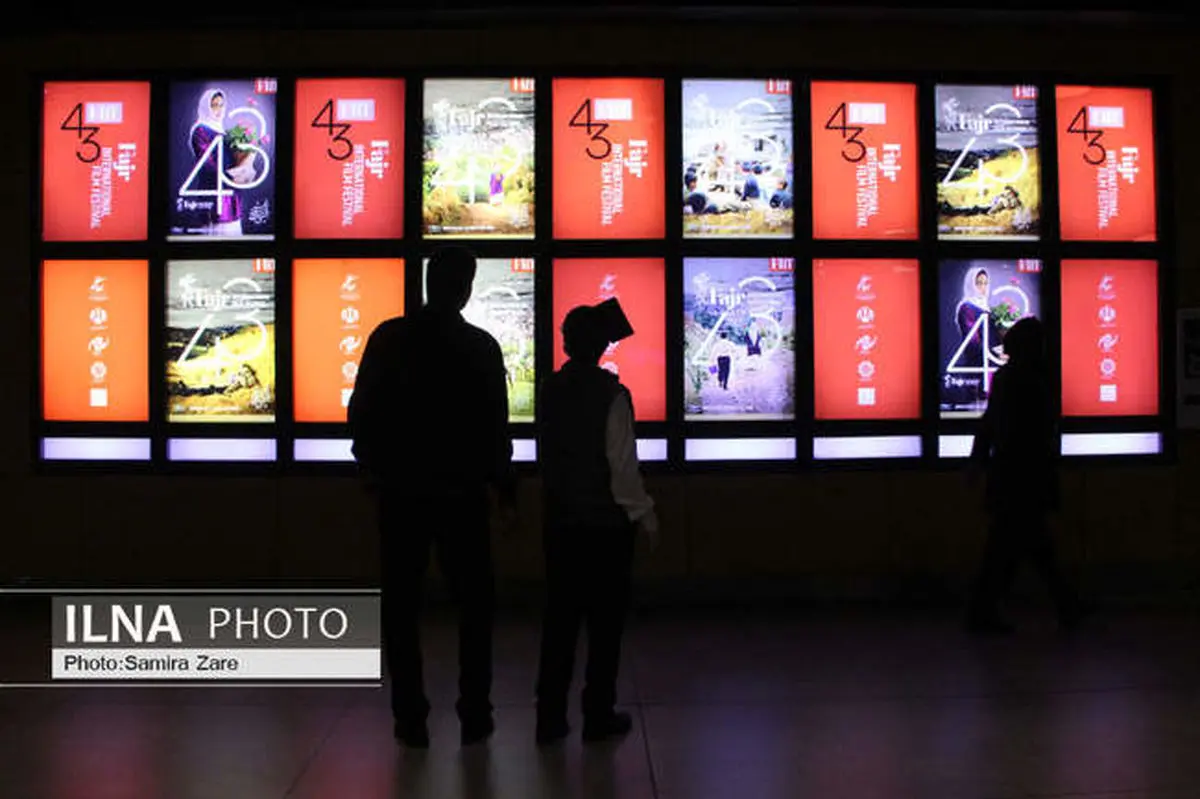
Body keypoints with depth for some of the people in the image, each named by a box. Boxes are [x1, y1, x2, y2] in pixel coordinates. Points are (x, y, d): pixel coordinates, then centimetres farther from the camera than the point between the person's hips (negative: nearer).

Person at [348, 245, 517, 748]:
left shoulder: (388, 339, -2)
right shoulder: (480, 347, -4)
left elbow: (361, 412, 0)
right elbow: (495, 427, -3)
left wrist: (373, 469, 13)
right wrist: (505, 490, 4)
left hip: (400, 492, 1)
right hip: (462, 492, 0)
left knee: (401, 606, 8)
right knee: (474, 604, 10)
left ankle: (410, 719, 9)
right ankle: (474, 716, 11)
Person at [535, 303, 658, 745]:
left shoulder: (550, 390, 1)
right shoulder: (612, 394, -13)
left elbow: (548, 453, 8)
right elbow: (622, 465, -13)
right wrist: (645, 515, -4)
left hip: (559, 521, 5)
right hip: (606, 523, -4)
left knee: (559, 617, 10)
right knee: (605, 620, 7)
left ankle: (550, 717, 14)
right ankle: (598, 716, 14)